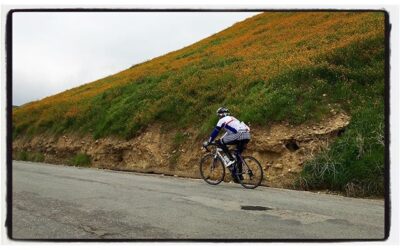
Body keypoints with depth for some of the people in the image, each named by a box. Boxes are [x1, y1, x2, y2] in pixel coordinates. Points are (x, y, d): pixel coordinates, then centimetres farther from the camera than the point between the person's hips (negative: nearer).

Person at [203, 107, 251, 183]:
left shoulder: (222, 120, 10)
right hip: (247, 136, 9)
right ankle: (239, 175, 21)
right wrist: (222, 138, 51)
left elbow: (215, 132, 10)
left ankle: (231, 159, -1)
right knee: (238, 154, 21)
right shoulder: (231, 119, 34)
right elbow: (229, 132, 44)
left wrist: (207, 142, 19)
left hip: (239, 135, -9)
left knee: (220, 142, 4)